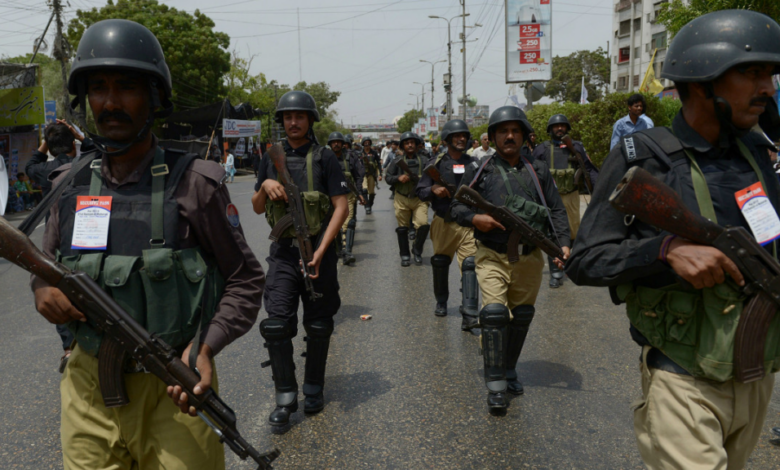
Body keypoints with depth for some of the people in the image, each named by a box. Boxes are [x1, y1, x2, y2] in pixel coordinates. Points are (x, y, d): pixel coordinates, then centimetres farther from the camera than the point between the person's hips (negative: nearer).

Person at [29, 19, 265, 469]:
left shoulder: (194, 182, -10)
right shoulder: (69, 184, 3)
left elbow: (246, 279, -6)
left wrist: (206, 347, -20)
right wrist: (44, 290, -6)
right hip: (89, 387, 4)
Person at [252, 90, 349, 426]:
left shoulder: (324, 158, -1)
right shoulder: (272, 157, 11)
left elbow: (341, 207, -7)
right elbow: (257, 208, 16)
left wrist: (320, 251, -16)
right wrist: (265, 186, -7)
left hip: (318, 249, -2)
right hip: (283, 251, 3)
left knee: (318, 326, 7)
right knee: (276, 325, -6)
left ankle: (314, 389, 25)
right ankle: (285, 398, 6)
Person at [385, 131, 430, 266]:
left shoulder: (423, 160, 3)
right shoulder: (397, 161, 5)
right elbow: (388, 178, 7)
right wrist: (399, 178, -11)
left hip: (419, 198, -1)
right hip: (402, 199, 1)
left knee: (423, 225, -15)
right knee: (402, 228, 8)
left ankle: (417, 250, 10)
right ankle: (405, 255, 23)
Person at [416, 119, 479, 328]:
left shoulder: (474, 163, 6)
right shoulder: (437, 164, 3)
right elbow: (420, 192, 3)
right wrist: (433, 190, -17)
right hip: (443, 223, 1)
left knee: (469, 265, -14)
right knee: (440, 264, 14)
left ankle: (469, 314, -17)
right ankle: (441, 302, 37)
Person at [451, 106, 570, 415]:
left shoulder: (538, 171, 10)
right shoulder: (479, 170, 3)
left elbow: (556, 210, 9)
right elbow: (457, 207, 5)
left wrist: (563, 242, -5)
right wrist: (474, 218, -16)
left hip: (530, 258, 3)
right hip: (492, 256, -3)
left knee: (522, 316, 12)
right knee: (494, 312, -16)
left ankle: (509, 369, 33)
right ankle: (495, 385, -6)